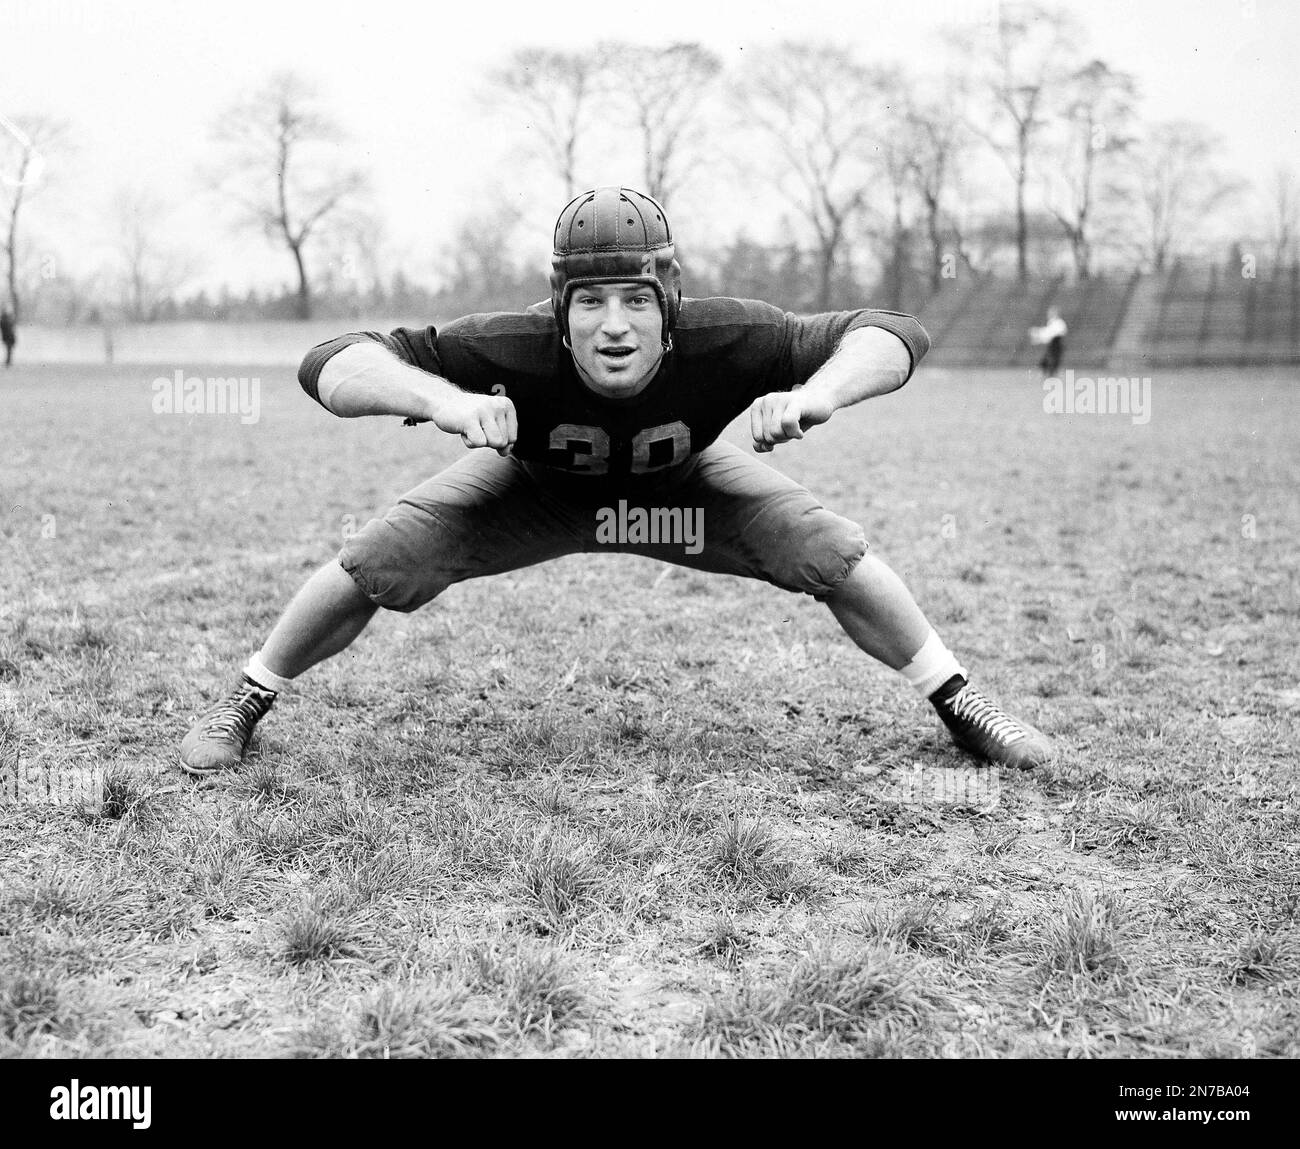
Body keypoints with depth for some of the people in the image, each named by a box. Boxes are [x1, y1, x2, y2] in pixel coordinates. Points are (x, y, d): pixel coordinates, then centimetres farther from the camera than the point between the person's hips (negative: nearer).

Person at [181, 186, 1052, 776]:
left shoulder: (721, 343, -39)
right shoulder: (518, 350, -42)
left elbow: (897, 335, -36)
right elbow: (330, 365, -44)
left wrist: (818, 394, -58)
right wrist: (435, 396, -65)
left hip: (680, 486, 1)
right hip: (533, 487, -1)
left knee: (836, 556, -12)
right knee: (372, 567, -12)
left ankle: (958, 704, 14)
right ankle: (244, 705, 17)